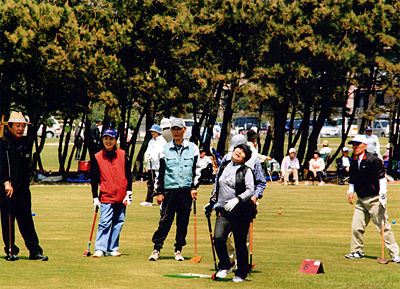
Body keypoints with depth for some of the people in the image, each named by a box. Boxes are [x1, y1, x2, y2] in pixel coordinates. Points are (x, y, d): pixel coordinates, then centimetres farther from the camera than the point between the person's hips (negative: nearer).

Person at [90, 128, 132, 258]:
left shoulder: (123, 155, 7)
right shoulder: (97, 157, 3)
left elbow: (128, 175, 10)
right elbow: (94, 180, 6)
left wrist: (129, 193, 2)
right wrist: (95, 197, 1)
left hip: (121, 197, 2)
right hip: (106, 196, -2)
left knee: (118, 223, 4)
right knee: (105, 222, -11)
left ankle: (112, 249, 11)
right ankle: (100, 249, -10)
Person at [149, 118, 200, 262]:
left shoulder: (192, 148, 7)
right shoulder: (165, 149, 7)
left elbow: (196, 169, 7)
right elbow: (161, 172, 8)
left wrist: (194, 187, -2)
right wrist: (159, 192, 3)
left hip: (186, 190, 0)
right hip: (169, 189, 0)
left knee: (183, 222, 3)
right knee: (165, 220, -4)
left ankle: (178, 250, 12)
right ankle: (157, 249, 2)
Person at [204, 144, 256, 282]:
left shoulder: (246, 171, -2)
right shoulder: (224, 166, 12)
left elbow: (250, 190, -12)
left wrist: (237, 199, -26)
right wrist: (211, 203, 24)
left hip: (241, 212, -3)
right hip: (223, 211, 3)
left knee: (240, 244, 0)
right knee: (218, 237, -17)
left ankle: (241, 274, 16)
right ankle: (225, 266, 4)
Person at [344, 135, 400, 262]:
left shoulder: (373, 160, -11)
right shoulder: (354, 162, 11)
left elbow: (382, 178, -12)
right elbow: (352, 180, 22)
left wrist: (382, 195, -17)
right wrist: (350, 191, 5)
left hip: (375, 200, -7)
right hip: (361, 200, 7)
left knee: (383, 227, -6)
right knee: (356, 227, 3)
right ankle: (357, 251, 18)